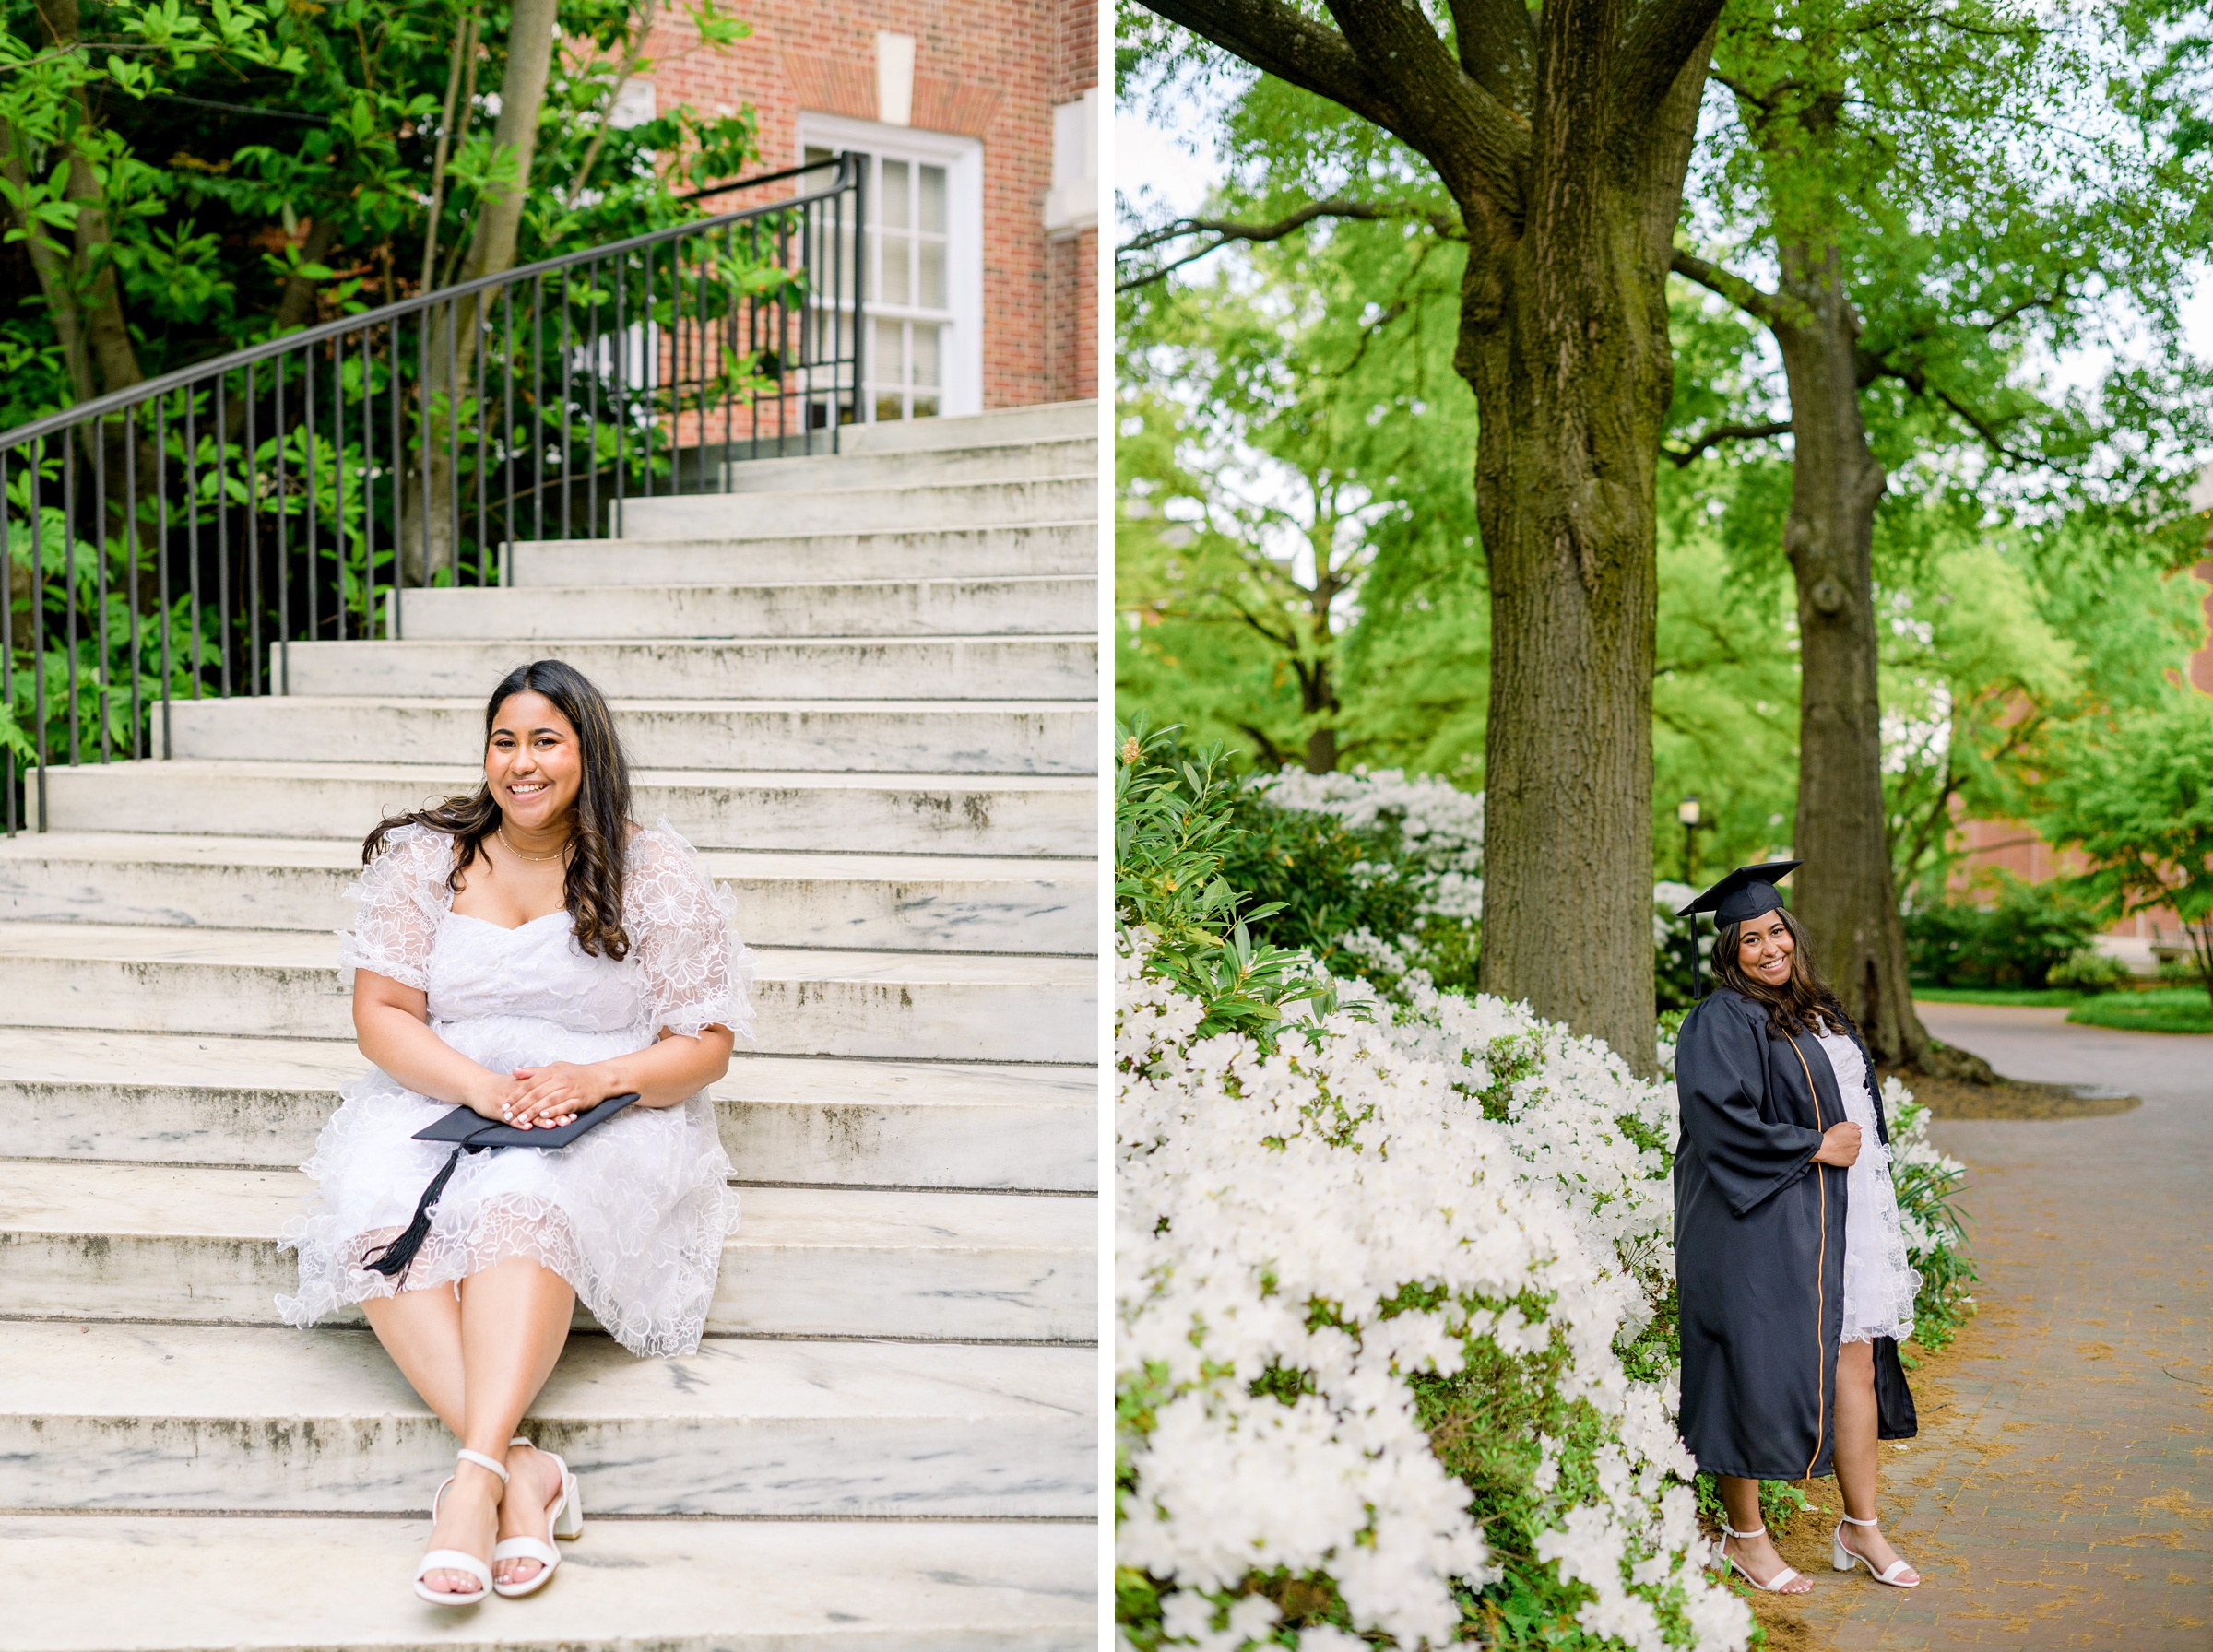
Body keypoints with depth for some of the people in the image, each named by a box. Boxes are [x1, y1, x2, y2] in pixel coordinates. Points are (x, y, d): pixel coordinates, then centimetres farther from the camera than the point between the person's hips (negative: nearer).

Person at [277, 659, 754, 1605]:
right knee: (378, 1216, -32)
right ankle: (522, 1469, -43)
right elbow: (382, 1015, 2)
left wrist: (597, 1077, -18)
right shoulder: (426, 857, 8)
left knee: (525, 1201, -38)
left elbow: (706, 1046, 2)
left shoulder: (654, 873, 3)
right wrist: (482, 1085, -16)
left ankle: (477, 1472, -49)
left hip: (607, 1114, -2)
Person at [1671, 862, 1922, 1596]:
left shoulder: (1820, 1013, 15)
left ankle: (1861, 1528, 19)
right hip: (1762, 1225, -8)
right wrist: (1813, 1148, -15)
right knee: (1757, 1373, -1)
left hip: (1836, 1219, 8)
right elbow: (1720, 1118, -21)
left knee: (1856, 1362, 8)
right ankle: (1744, 1534, 12)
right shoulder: (1722, 1020, -11)